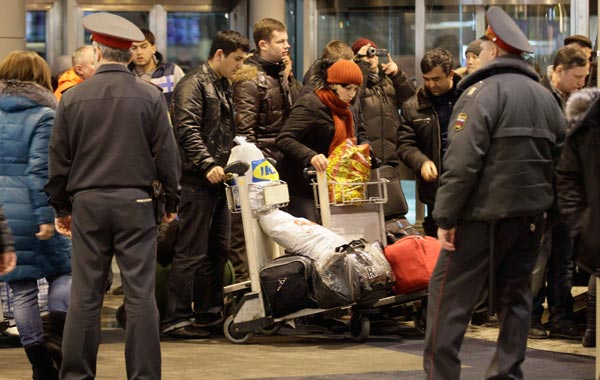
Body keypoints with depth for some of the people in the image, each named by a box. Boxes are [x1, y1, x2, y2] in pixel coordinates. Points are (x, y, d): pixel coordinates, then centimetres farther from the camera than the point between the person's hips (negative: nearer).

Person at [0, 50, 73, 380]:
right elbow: (40, 171, -15)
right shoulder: (43, 116, -7)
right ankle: (58, 324, -16)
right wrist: (46, 216, -15)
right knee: (64, 270, 10)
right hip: (28, 211, -5)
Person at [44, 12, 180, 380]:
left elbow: (59, 158, 6)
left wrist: (61, 207, 16)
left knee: (85, 295, 6)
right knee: (140, 294, 1)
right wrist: (171, 202, 10)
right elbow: (167, 155, 0)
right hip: (136, 201, -1)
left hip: (87, 202, 1)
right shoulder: (150, 96, -2)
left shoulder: (73, 98, 0)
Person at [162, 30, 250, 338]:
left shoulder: (223, 87, 19)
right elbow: (187, 130, -21)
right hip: (196, 181, -9)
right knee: (191, 253, -8)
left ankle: (210, 314, 21)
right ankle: (176, 319, -6)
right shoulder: (193, 85, -10)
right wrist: (208, 165, -28)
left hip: (216, 179, 9)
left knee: (218, 251, 13)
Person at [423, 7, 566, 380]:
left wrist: (446, 217, -14)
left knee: (450, 294, -1)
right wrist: (542, 201, 16)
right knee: (516, 295, 13)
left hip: (485, 213, -7)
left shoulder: (482, 93, -11)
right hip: (531, 213, 7)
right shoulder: (546, 97, 12)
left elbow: (462, 162, -17)